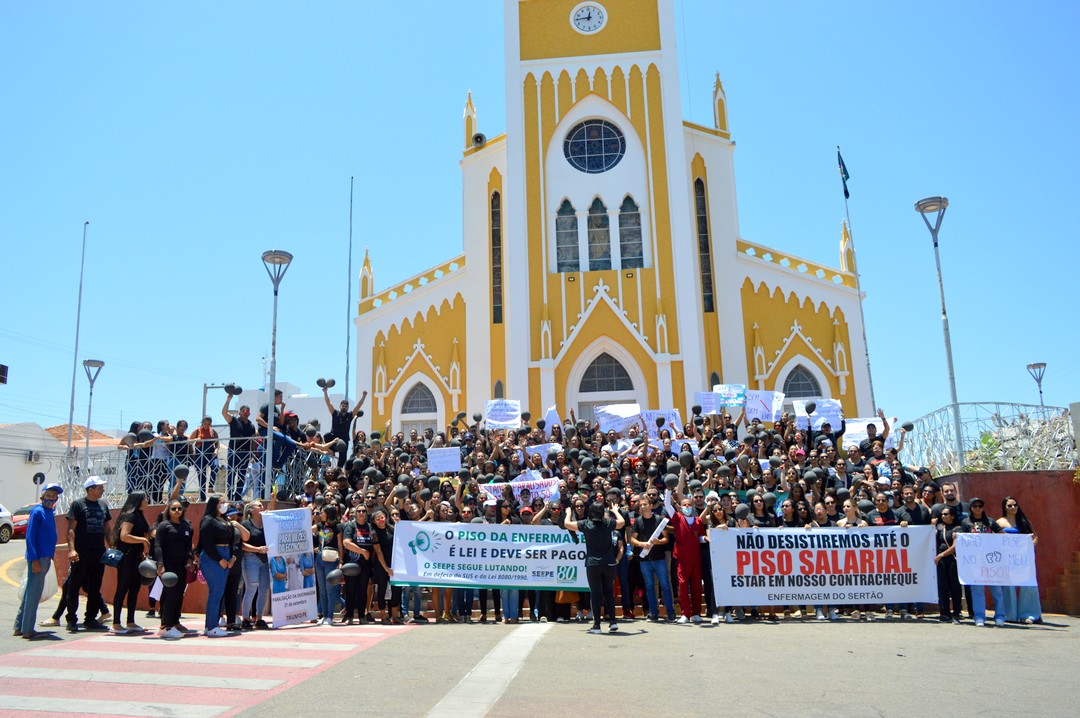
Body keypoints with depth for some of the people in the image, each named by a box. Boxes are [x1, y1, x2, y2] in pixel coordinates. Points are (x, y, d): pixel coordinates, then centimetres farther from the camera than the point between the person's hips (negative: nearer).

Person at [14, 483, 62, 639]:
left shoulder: (50, 512, 14)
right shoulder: (37, 511, -11)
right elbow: (30, 537, -15)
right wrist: (34, 559, -19)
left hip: (46, 557, 9)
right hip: (38, 557, -9)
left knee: (30, 591, 14)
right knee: (34, 592, -4)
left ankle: (19, 627, 23)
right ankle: (27, 629, 2)